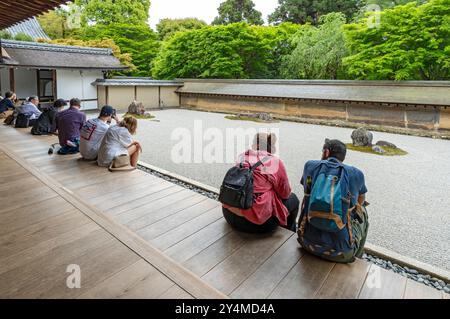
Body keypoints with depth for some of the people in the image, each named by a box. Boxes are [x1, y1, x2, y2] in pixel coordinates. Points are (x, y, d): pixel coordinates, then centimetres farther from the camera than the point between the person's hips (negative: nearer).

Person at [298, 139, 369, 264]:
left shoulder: (310, 165, -1)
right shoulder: (356, 174, -4)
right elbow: (361, 202, 15)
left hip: (307, 242, 1)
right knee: (362, 211, 24)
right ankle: (355, 260, 43)